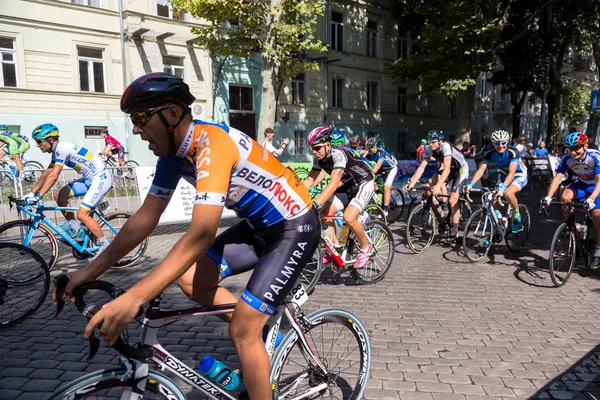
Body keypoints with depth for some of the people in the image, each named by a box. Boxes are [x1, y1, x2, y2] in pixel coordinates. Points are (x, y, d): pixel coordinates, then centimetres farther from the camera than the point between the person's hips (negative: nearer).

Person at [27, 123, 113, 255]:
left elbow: (53, 176, -24)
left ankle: (106, 246, -4)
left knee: (82, 215, -14)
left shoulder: (61, 148, -18)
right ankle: (74, 229, 12)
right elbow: (46, 174, 16)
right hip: (90, 179, 10)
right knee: (59, 195, 5)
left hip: (100, 178, -10)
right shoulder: (57, 151, 11)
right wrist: (31, 193, 13)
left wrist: (38, 196, -22)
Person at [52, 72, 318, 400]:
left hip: (295, 227, -8)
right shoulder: (174, 151, -2)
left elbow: (201, 234, -38)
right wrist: (91, 271, 1)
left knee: (242, 330, -8)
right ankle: (259, 333, 17)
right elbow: (145, 218, 3)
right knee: (190, 279, 0)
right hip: (260, 224, 8)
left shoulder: (213, 143, -29)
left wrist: (133, 298, -41)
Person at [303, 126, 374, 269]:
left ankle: (365, 249, -2)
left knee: (348, 217, -26)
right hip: (346, 187, 8)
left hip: (363, 184, -8)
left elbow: (334, 183, -41)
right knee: (324, 213, -4)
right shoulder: (319, 159, -7)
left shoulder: (338, 154, -32)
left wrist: (315, 204, -50)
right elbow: (310, 179, -7)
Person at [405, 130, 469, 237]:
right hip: (448, 168, 6)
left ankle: (455, 230, -4)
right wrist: (411, 184, -30)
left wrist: (438, 186, -52)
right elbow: (421, 167, -19)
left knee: (453, 200, -16)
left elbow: (447, 169, -41)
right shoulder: (428, 149, -16)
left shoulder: (445, 146, -33)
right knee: (434, 180, -24)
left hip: (461, 169, -6)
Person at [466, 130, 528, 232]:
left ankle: (516, 214, -6)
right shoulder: (490, 154, -16)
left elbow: (512, 172, -36)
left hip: (519, 176, -5)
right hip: (503, 176, 5)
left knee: (508, 193, -34)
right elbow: (481, 169, -24)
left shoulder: (513, 152, -28)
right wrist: (471, 184, -39)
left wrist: (503, 186, -52)